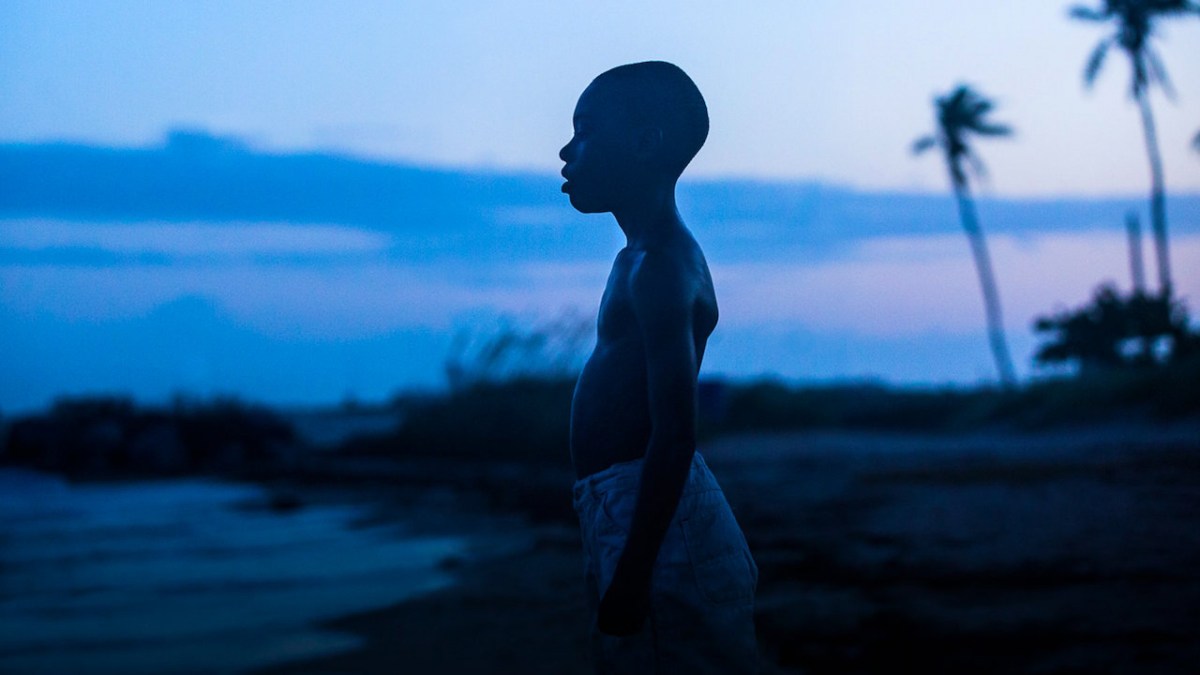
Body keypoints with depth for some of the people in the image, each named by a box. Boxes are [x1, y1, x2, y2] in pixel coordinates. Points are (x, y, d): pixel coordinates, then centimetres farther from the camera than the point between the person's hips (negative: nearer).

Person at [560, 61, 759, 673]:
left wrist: (630, 573, -23)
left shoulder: (661, 268, -17)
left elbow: (674, 436, -22)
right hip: (621, 510, 10)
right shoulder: (646, 256, 14)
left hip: (650, 518, -10)